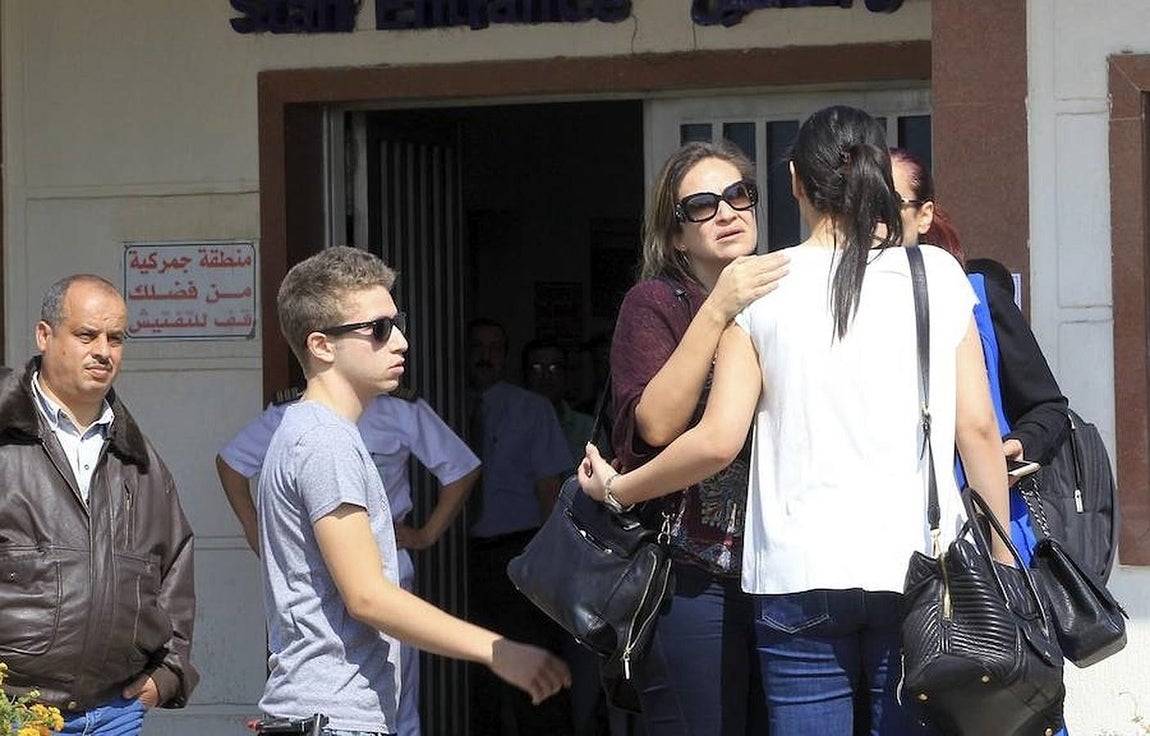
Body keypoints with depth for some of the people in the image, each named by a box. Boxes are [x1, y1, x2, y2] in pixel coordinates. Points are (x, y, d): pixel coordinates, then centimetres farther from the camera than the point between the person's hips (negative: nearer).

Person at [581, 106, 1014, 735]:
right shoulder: (937, 274, 3)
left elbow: (717, 440, -2)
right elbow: (978, 428, 1)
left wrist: (616, 489, 14)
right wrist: (1003, 563, 9)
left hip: (800, 572, 0)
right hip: (917, 568, 0)